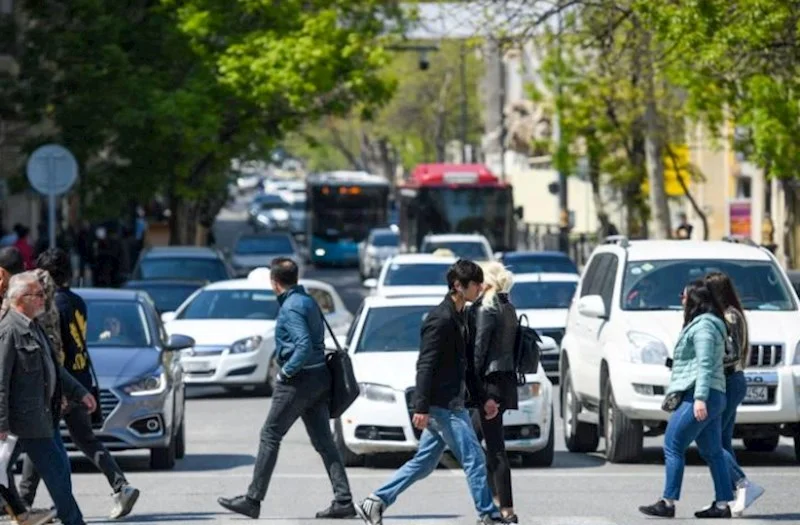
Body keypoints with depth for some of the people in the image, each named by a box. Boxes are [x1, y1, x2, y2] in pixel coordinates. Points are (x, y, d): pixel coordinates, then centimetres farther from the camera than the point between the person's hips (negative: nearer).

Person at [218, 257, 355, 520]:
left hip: (299, 380, -9)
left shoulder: (291, 307, -14)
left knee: (270, 436, -1)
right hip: (319, 379, 9)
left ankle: (253, 500, 3)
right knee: (324, 441, 6)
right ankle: (343, 501, -1)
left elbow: (304, 346, -25)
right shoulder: (308, 301, 14)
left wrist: (285, 372, -15)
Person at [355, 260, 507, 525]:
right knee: (474, 460, -4)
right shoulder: (441, 319, -14)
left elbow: (465, 364, 25)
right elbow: (425, 365, -18)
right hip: (445, 404, -10)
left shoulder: (458, 318, 16)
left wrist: (484, 397, 23)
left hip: (450, 405, 10)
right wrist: (421, 407, -22)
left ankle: (375, 502, 12)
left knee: (423, 463, 11)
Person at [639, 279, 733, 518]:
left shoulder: (703, 325, -11)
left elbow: (705, 364, -20)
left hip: (699, 397, -11)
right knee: (713, 452, 9)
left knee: (673, 446, -8)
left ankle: (668, 503, -9)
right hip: (714, 397, 11)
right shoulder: (707, 324, 21)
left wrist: (700, 397, -26)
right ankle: (722, 504, 7)